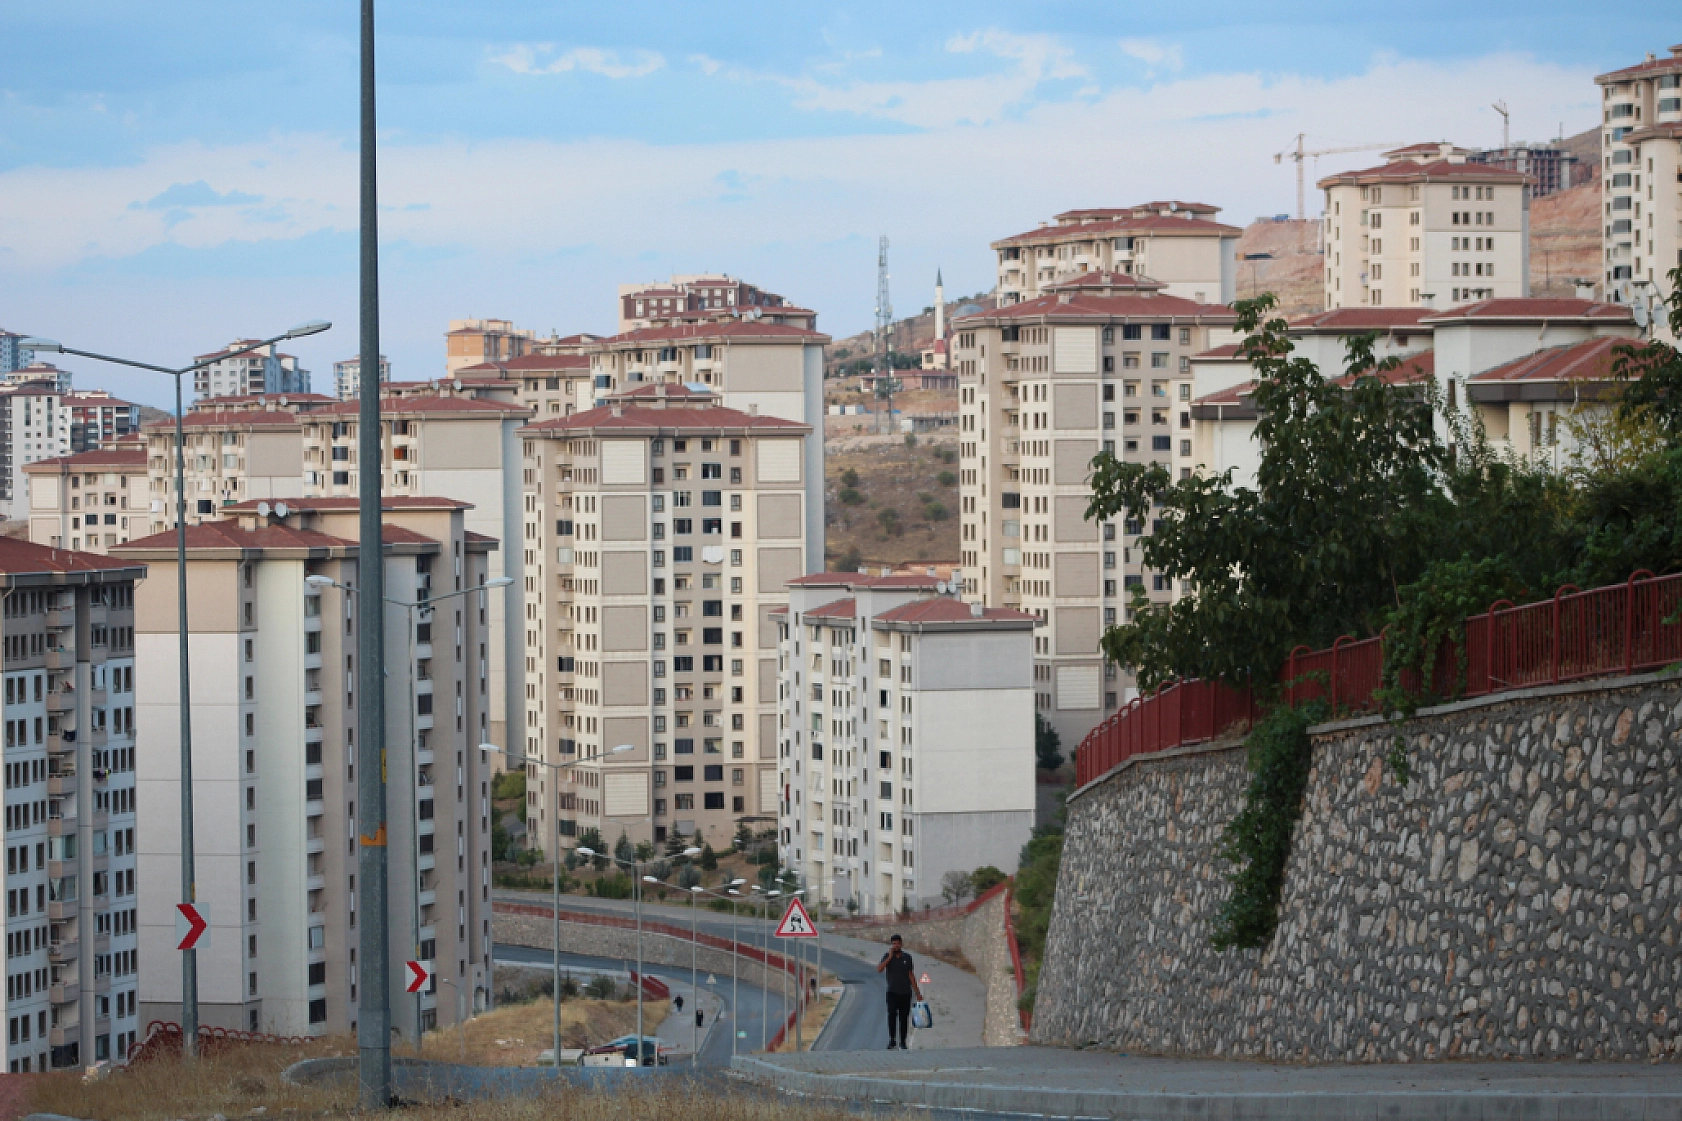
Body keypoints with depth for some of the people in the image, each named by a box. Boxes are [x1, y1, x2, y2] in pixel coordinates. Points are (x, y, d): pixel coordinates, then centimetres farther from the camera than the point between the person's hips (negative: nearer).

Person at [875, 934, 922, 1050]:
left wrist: (917, 992, 7)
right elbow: (879, 969, -14)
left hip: (905, 992, 2)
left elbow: (911, 975, 9)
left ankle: (903, 1041, 13)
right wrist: (890, 957, -17)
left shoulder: (907, 957, 5)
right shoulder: (887, 956, 1)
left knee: (904, 1017, 4)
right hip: (892, 992, -2)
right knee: (892, 1014, -19)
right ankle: (892, 1040, -18)